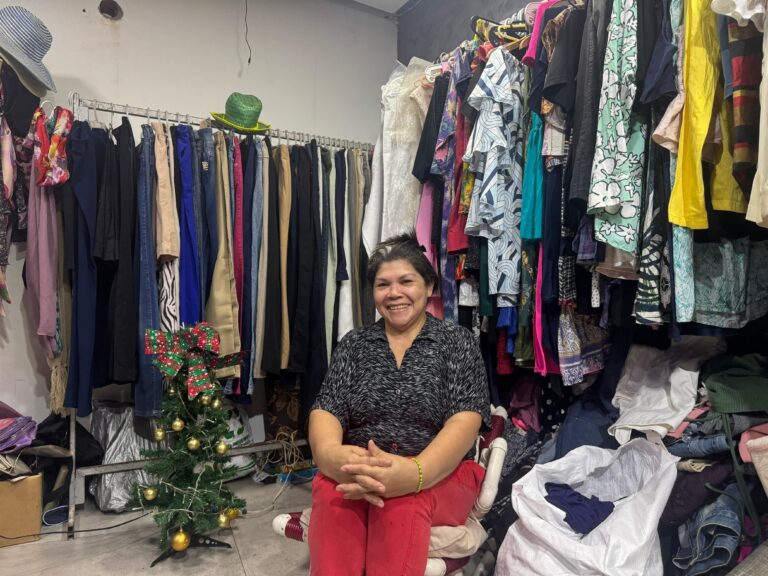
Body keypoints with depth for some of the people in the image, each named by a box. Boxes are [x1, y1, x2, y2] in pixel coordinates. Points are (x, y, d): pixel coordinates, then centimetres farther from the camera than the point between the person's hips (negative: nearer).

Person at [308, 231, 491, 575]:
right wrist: (330, 454, -26)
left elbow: (464, 422, -10)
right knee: (331, 493, -34)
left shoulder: (458, 342, 4)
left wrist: (414, 473, -31)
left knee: (401, 501, -36)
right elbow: (325, 411, 1)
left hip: (438, 474, -1)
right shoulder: (353, 344, 11)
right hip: (356, 473, 2)